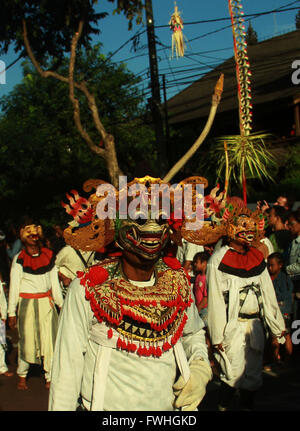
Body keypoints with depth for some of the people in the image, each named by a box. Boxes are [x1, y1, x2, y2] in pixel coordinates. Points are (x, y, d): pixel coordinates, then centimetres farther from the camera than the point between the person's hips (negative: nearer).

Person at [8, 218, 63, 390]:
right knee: (27, 339, 2)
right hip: (27, 303, -3)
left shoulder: (49, 255, 6)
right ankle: (22, 376, 22)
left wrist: (61, 304, 12)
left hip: (46, 302, 3)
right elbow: (14, 286, -2)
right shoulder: (19, 259, -4)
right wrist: (12, 313, -4)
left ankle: (50, 378, 12)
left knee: (50, 338, 1)